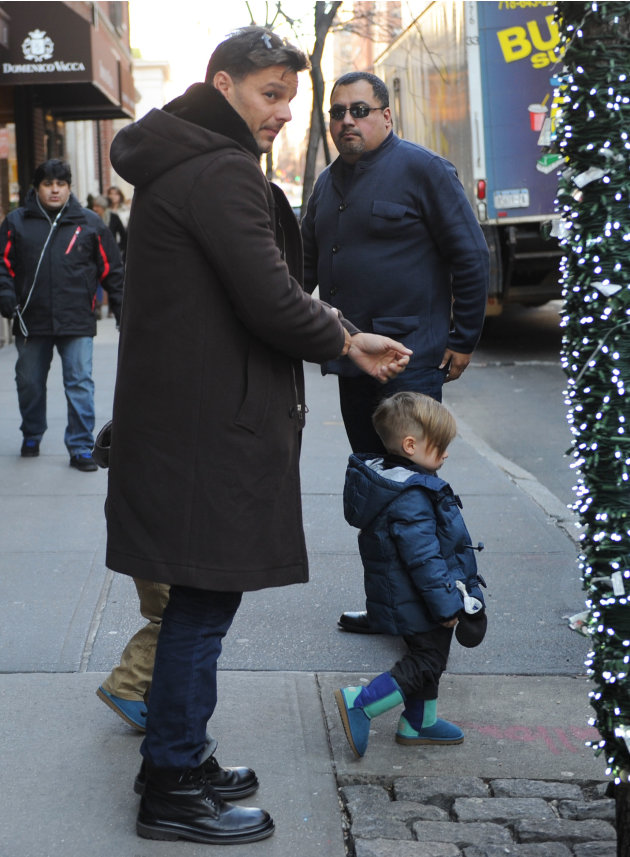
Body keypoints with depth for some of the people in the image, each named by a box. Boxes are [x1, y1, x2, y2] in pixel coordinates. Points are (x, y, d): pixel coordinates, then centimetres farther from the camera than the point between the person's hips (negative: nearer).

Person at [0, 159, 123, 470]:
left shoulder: (89, 223, 6)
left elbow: (111, 270, 9)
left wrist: (124, 312, 6)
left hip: (77, 320, -1)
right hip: (31, 321, 2)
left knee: (80, 385, -6)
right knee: (29, 383, 14)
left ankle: (81, 447, 1)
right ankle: (31, 437, 34)